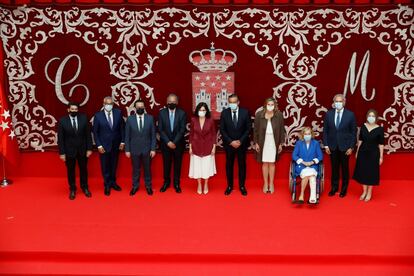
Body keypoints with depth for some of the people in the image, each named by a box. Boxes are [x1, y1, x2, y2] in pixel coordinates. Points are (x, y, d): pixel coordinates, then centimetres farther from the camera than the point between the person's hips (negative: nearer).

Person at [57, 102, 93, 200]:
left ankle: (85, 187, 32)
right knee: (71, 171, 12)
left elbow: (88, 134, -2)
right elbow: (60, 138, -7)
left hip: (82, 150, 1)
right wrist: (62, 152, -9)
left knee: (83, 169, 15)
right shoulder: (62, 121, -9)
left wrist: (89, 148, -5)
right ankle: (72, 190, 27)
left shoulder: (83, 118, -6)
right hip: (69, 150, -1)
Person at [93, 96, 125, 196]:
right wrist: (99, 145, -10)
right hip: (104, 145, -2)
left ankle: (113, 182, 33)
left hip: (116, 145, 2)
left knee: (114, 165, 15)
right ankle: (107, 185, 25)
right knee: (105, 166, 9)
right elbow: (95, 132, -6)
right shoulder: (98, 115, -10)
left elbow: (122, 128, 2)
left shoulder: (118, 113, -5)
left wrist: (122, 142, -1)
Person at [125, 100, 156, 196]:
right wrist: (127, 150, -2)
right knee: (135, 169, 11)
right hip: (134, 149, 0)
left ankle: (148, 186, 27)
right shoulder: (130, 119, -4)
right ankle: (135, 186, 26)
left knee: (147, 169, 12)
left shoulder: (150, 118, -3)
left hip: (147, 149, 0)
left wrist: (153, 149, -4)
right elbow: (127, 136, 0)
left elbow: (153, 135, -1)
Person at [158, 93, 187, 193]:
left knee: (177, 164, 8)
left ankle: (177, 184, 21)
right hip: (165, 143, 1)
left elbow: (182, 130, -8)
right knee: (166, 164, 10)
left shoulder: (182, 113, -4)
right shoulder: (162, 113, -2)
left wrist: (174, 142, -15)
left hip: (178, 144, 0)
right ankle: (166, 182, 25)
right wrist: (168, 142, -14)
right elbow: (160, 129, -5)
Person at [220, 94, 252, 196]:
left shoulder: (245, 112, -6)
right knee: (229, 165, 8)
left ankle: (242, 186, 21)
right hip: (229, 144, 0)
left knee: (242, 165, 9)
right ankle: (229, 186, 20)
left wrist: (240, 141, -12)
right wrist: (231, 141, -12)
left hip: (242, 144, 0)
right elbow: (222, 130, -4)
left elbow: (248, 128, -3)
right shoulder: (224, 113, -5)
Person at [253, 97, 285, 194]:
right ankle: (265, 184, 21)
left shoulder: (279, 115, -8)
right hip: (263, 142, 0)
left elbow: (282, 130, 0)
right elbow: (255, 130, -1)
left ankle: (271, 184, 22)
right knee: (264, 163, 8)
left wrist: (281, 143, 1)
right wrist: (256, 143, -2)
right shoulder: (259, 115, -8)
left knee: (272, 163, 8)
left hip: (274, 143, 0)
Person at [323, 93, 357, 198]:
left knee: (345, 168, 10)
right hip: (332, 146, 2)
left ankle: (344, 189, 23)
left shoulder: (350, 115, -6)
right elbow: (325, 131, 4)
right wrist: (326, 145, -1)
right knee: (334, 168, 10)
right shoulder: (328, 114, -1)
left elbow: (353, 132, -3)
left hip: (345, 147, -1)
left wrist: (351, 147, -7)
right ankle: (334, 187, 24)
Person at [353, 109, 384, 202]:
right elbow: (360, 140, 7)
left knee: (371, 173, 7)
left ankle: (369, 193, 23)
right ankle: (364, 191, 27)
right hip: (363, 152, 3)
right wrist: (357, 151, 9)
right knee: (362, 171, 10)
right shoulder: (363, 126, -2)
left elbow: (381, 144, -7)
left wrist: (381, 156, -6)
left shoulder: (379, 129, -10)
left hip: (373, 153, -3)